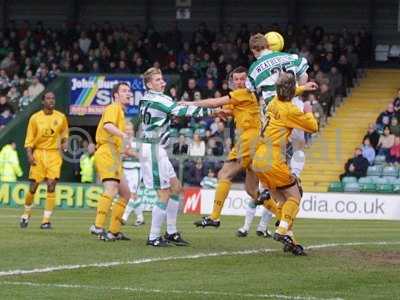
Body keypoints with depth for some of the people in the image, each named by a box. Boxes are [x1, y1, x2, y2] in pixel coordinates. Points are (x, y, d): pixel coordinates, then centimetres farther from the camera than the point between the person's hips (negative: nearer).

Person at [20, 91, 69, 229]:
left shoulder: (61, 117, 4)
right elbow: (29, 139, 1)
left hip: (54, 154, 0)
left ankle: (46, 220, -8)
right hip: (38, 153, 0)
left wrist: (64, 143, 2)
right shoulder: (35, 118, 0)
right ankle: (26, 215, 26)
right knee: (33, 187, 1)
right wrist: (29, 154, -11)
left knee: (51, 185, -12)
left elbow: (64, 134, 21)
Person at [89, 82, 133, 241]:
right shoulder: (113, 108, -3)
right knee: (111, 189, -26)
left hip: (113, 156, 11)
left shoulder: (120, 111, 27)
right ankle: (98, 226, -37)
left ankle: (114, 231, 13)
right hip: (107, 153, -11)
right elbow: (108, 125, -25)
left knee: (125, 194, 12)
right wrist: (124, 135, -37)